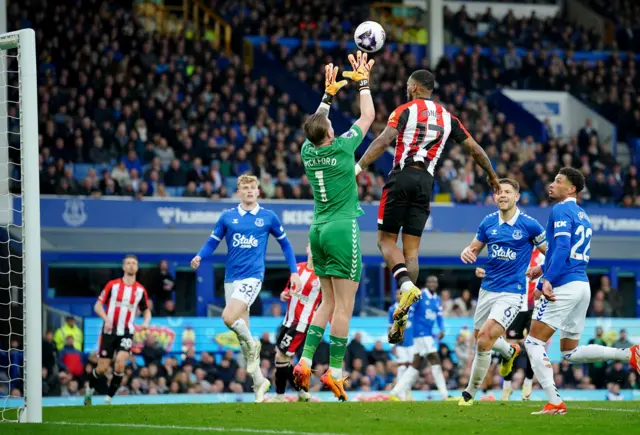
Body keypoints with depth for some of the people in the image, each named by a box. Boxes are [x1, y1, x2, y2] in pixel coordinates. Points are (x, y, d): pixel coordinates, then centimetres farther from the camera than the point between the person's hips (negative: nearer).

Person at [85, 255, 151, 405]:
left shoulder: (140, 290, 5)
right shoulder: (113, 285, 0)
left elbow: (146, 310, 17)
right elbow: (98, 306, 1)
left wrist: (146, 322, -5)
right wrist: (107, 319, -17)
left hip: (127, 332, 1)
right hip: (109, 331, -1)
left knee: (120, 362, -22)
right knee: (102, 368, -1)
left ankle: (109, 398, -9)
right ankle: (90, 389, 30)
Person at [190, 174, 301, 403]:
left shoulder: (268, 217, 3)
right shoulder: (227, 217, 7)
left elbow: (285, 244, 12)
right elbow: (212, 241, 10)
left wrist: (294, 272, 6)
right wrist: (199, 256, -10)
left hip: (252, 276, -4)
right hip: (231, 278, 4)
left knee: (229, 317, -25)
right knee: (242, 330, 5)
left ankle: (252, 344, 3)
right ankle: (259, 381, 14)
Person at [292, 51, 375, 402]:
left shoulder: (308, 151, 3)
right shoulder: (341, 148, -11)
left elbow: (317, 123, 26)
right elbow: (368, 116, 2)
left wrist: (330, 92, 29)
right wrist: (362, 80, 11)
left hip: (318, 230, 7)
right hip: (342, 231, -7)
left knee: (329, 301, 14)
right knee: (344, 304, -4)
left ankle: (305, 361, 3)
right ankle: (334, 371, -6)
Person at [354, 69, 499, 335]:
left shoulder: (405, 110, 1)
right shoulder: (447, 118, 15)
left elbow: (384, 140, -14)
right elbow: (474, 148, 19)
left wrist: (359, 167, -20)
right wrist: (492, 176, 34)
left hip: (402, 176, -4)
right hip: (426, 181, 4)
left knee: (386, 240, 3)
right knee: (411, 249, 6)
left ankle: (406, 284, -24)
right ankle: (403, 312, -3)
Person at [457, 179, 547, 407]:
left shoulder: (529, 225, -8)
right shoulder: (488, 222, 4)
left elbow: (551, 253, 1)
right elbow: (474, 248, 14)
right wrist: (467, 253, -9)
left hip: (512, 292, -6)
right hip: (488, 289, 6)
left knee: (484, 340, -18)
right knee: (481, 338, 18)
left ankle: (471, 392, -3)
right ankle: (510, 352, 52)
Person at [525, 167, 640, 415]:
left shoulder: (561, 210, -8)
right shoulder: (582, 215, 20)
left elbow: (562, 247, -21)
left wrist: (547, 280, -30)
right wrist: (543, 269, 34)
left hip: (565, 286, -9)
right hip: (583, 285, 9)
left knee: (534, 343, -5)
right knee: (571, 353, 16)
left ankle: (554, 403, -12)